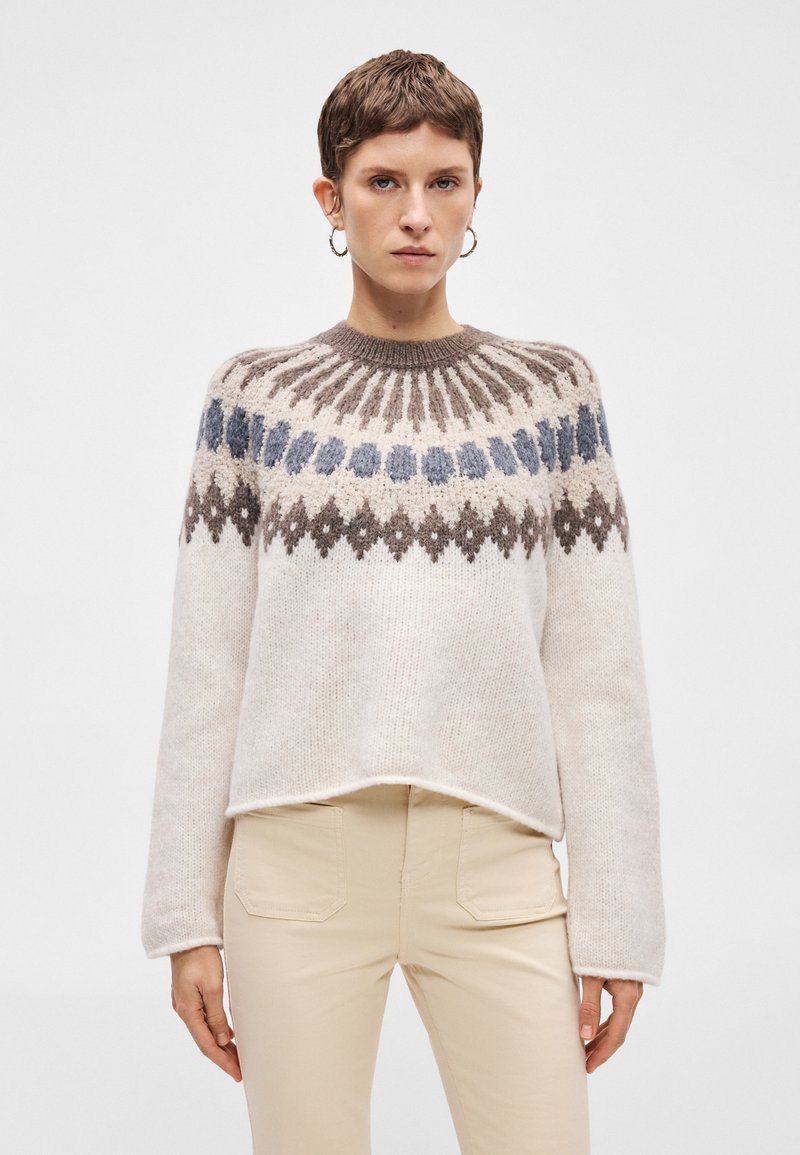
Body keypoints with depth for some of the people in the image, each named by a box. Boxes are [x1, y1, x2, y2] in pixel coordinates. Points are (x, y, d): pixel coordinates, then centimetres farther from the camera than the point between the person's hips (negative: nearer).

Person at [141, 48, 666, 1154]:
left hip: (494, 860, 0)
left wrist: (615, 923, 1)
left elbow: (598, 675, 4)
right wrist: (187, 912, 3)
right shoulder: (257, 396, 5)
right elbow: (207, 671, 5)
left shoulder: (553, 390, 6)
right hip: (300, 854, 0)